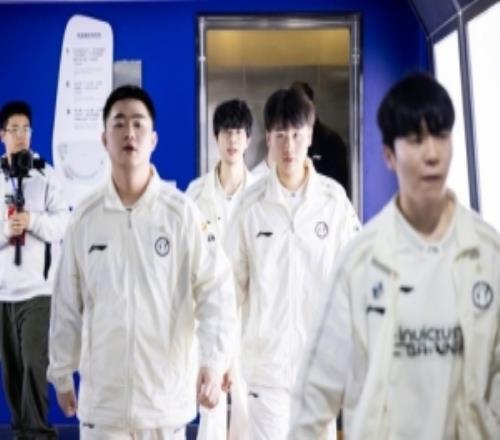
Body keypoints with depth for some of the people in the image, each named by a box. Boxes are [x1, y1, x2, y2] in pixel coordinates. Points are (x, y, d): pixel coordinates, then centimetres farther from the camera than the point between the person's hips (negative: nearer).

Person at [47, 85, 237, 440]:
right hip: (102, 395, 1)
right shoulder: (85, 217, 0)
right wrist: (61, 373, 12)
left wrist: (214, 361, -19)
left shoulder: (182, 212, -7)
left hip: (167, 392, -1)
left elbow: (217, 289, -8)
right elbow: (67, 303, 7)